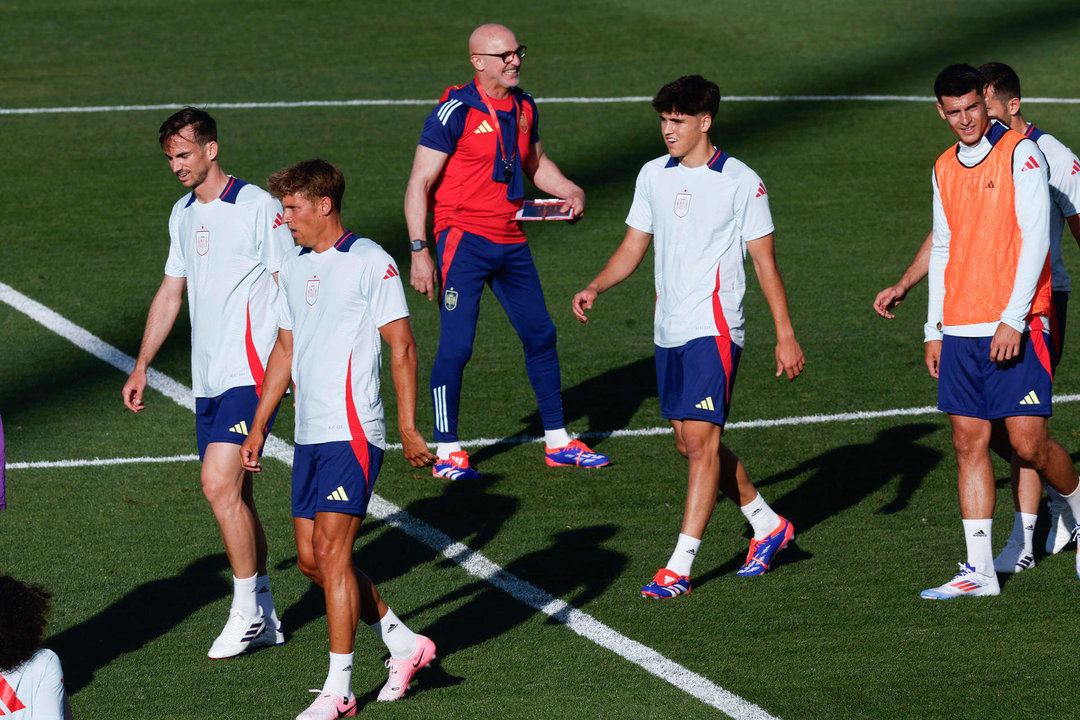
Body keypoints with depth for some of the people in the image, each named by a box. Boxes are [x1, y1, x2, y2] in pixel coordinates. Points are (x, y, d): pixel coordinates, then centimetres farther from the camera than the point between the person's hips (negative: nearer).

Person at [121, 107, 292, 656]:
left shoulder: (258, 207, -8)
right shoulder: (183, 214, 15)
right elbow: (170, 293, 24)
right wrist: (142, 365, 23)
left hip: (250, 373, -7)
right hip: (208, 379, 7)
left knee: (220, 484, -16)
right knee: (232, 494, 8)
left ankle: (246, 609, -6)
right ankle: (263, 618, 16)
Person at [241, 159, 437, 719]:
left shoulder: (369, 262, -8)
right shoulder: (294, 268, 14)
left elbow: (402, 345, -8)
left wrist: (408, 428, -12)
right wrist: (259, 427, 21)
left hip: (353, 431, -8)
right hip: (310, 435, 8)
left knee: (331, 550, -11)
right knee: (311, 558, 7)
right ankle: (404, 643, 23)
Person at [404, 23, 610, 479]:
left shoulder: (523, 107, 8)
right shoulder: (456, 111, -14)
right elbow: (419, 185, -13)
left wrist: (570, 191, 8)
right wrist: (419, 252, -20)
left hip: (511, 244, 7)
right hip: (464, 241, -7)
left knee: (540, 335, 11)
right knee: (456, 345, -10)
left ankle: (558, 442, 23)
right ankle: (448, 453, 0)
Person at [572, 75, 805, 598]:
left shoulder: (741, 182, -5)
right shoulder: (653, 176, 11)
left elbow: (765, 261, -3)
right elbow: (633, 247, 16)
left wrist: (786, 335, -5)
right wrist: (595, 289, -2)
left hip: (714, 329, -7)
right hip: (669, 332, 7)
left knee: (701, 440, -12)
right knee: (690, 443, 11)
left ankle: (680, 566, -13)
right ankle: (768, 525, 31)